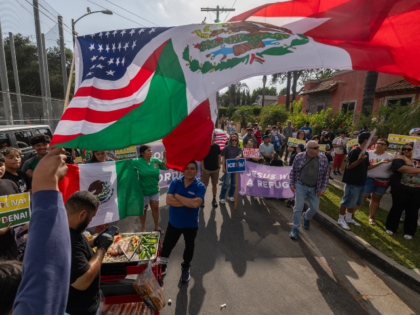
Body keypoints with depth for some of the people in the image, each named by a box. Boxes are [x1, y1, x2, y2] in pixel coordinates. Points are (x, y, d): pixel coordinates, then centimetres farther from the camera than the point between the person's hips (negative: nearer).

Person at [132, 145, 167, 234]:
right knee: (143, 209, 14)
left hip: (155, 189, 3)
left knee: (155, 208, 12)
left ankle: (157, 227, 32)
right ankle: (143, 227, 36)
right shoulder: (138, 162, -13)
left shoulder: (155, 161, -4)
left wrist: (165, 157, -13)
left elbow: (165, 167, -5)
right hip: (143, 191, -3)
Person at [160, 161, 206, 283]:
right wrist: (188, 202, -25)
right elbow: (168, 200, -21)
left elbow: (195, 204, -32)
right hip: (174, 222, 2)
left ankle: (185, 268, 46)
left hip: (191, 224, -1)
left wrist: (177, 196, -22)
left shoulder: (200, 187, -17)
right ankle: (162, 266, 45)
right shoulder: (175, 182, -10)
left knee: (189, 247, 18)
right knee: (166, 246, 16)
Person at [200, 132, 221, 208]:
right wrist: (203, 168, -9)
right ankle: (202, 199, 18)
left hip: (215, 169, 3)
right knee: (204, 185, 4)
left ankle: (214, 199, 23)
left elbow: (219, 157, 10)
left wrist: (219, 166, 4)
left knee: (214, 184, 11)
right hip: (206, 169, -3)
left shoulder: (217, 146, 4)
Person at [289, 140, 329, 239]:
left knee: (314, 208, 9)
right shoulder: (299, 157, -8)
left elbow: (325, 175, 4)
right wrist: (292, 184, 0)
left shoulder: (323, 159, -4)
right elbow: (293, 171, 2)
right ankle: (295, 228, 15)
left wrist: (323, 189, 0)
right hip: (301, 186, -2)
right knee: (298, 208, -2)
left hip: (315, 188, 2)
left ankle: (306, 217, 43)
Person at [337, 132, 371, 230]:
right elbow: (349, 166, -19)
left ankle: (349, 218, 34)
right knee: (347, 201, 1)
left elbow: (367, 166, 19)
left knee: (354, 202, 19)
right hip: (352, 182, -9)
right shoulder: (354, 151, -17)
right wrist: (359, 160, -32)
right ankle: (341, 220, 14)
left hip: (361, 182, 9)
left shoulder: (366, 153, 10)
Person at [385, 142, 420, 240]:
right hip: (401, 189, -4)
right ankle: (391, 228, 21)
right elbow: (401, 167, -23)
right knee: (397, 208, 6)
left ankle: (409, 232, 22)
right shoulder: (400, 158, -3)